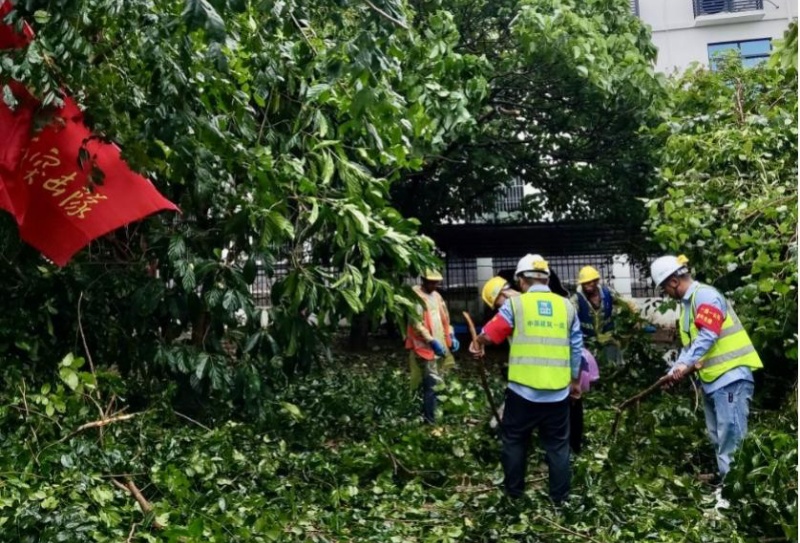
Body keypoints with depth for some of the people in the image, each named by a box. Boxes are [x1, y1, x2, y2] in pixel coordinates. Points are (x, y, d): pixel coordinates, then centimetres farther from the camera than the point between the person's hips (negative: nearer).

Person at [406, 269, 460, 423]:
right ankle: (430, 420, -8)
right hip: (425, 347, -9)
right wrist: (432, 341, -22)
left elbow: (444, 317, 20)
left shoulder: (437, 295, 14)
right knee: (432, 384, -12)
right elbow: (416, 324, -19)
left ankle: (428, 414, 24)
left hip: (440, 346, 9)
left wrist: (451, 336, 9)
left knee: (438, 382, 13)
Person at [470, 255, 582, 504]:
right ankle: (559, 495, 18)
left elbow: (489, 334, -4)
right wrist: (575, 380, 20)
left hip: (523, 390, -2)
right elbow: (576, 349, 9)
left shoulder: (515, 303, -4)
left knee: (514, 440, 15)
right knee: (558, 444, 13)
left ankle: (514, 490, 23)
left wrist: (477, 344, 18)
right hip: (558, 391, 3)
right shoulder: (566, 306, 6)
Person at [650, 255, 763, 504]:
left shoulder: (705, 295, -13)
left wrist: (685, 364, -25)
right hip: (713, 378, 11)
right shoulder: (687, 303, 18)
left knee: (731, 437, -9)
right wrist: (675, 371, 13)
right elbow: (690, 344, 22)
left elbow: (708, 335, -23)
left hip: (731, 376, -11)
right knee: (719, 439, 15)